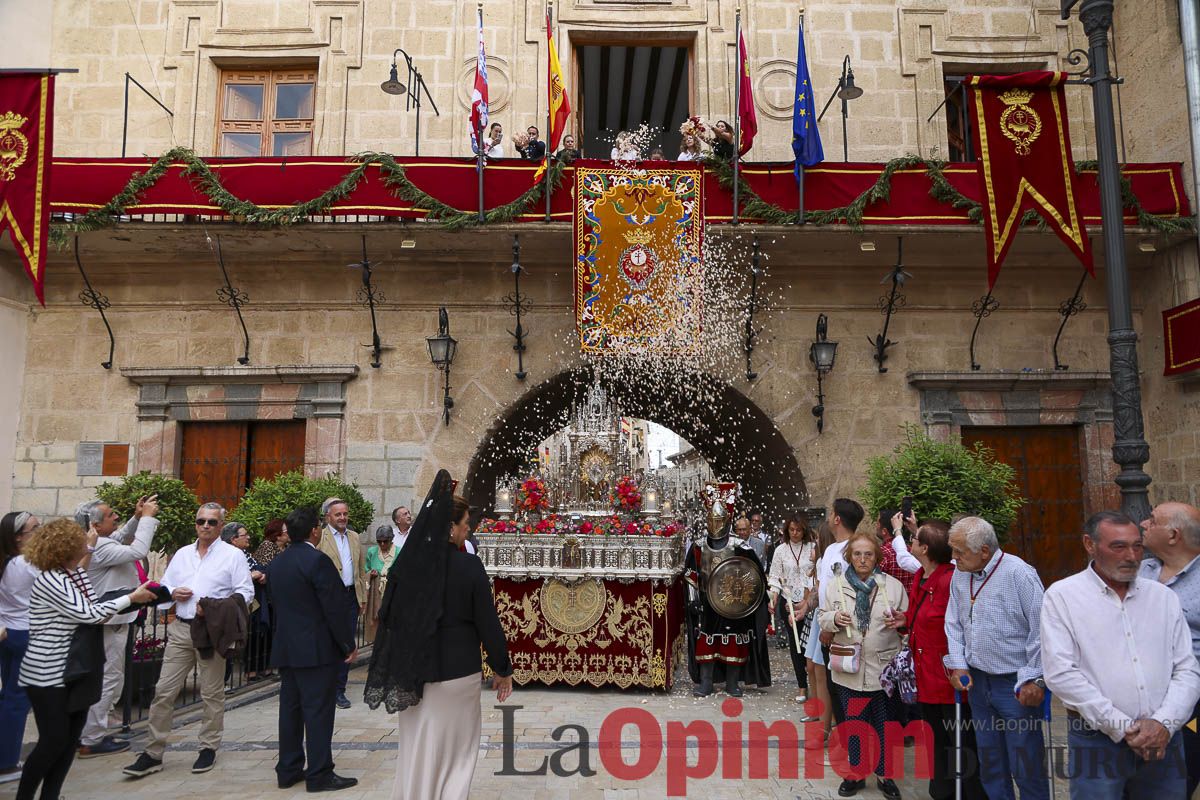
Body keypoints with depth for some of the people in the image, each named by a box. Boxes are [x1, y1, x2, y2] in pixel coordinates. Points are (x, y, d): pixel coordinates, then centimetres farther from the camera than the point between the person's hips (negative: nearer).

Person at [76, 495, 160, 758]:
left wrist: (137, 517, 13)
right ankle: (91, 741, 4)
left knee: (103, 678, 19)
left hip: (107, 619, 11)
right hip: (111, 621, -11)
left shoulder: (97, 544, 7)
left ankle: (90, 733, 27)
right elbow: (138, 551, -30)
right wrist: (146, 518, -20)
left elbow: (120, 540, 25)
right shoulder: (100, 548, -23)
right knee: (109, 679, -3)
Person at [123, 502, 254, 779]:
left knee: (212, 694, 6)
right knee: (163, 691, 2)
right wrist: (173, 593, -4)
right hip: (180, 629, 4)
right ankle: (153, 754, 12)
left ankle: (208, 748, 20)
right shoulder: (182, 554, 13)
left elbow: (245, 593, -6)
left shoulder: (233, 555, -1)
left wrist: (215, 607, -17)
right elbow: (163, 587, 19)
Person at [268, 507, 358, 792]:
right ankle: (319, 774, 3)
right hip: (316, 648, -8)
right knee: (318, 710, -2)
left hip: (286, 647, 8)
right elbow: (333, 608, -17)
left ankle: (288, 770, 20)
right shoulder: (317, 561, -17)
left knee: (290, 708, 13)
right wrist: (348, 644, -8)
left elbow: (279, 603, 15)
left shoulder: (277, 563, 10)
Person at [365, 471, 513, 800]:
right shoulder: (469, 566, -16)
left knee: (416, 747, 17)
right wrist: (503, 669, 2)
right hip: (457, 668, -4)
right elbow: (488, 622, -11)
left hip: (413, 666, 4)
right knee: (457, 747, 12)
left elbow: (390, 615, 1)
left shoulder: (407, 560, -5)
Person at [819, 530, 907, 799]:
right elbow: (823, 618, 7)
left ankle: (884, 774, 29)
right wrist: (834, 618, -14)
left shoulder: (893, 585, -1)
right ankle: (856, 773, 28)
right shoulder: (837, 584, 2)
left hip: (884, 668, -1)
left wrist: (900, 620, -16)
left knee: (884, 724, 10)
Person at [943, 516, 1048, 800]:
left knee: (1026, 766, 2)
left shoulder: (1018, 573, -17)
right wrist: (957, 665, 6)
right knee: (990, 764, 18)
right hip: (977, 681, 6)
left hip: (1015, 684, -6)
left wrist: (1034, 679, -14)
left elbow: (1040, 629, -16)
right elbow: (953, 623, 13)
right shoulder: (959, 574, 4)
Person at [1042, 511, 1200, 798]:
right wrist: (1123, 728, -13)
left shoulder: (1164, 597, 9)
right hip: (1097, 740, -3)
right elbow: (1061, 673, -12)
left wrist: (1164, 723, -9)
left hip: (1163, 740, 4)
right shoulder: (1062, 596, -5)